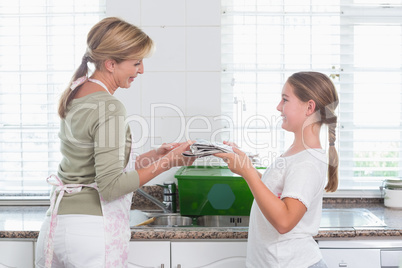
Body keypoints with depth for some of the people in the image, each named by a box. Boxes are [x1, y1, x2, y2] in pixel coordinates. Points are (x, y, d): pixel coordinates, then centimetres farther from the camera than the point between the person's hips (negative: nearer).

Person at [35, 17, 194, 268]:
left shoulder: (74, 94, 10)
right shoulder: (109, 108, -16)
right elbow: (111, 186, -19)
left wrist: (153, 156, 9)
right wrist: (167, 162, -13)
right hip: (93, 229, -8)